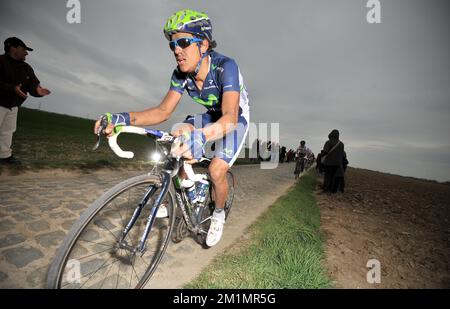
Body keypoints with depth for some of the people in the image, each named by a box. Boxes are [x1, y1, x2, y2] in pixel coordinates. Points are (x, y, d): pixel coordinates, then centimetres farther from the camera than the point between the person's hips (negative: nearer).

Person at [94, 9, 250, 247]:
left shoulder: (225, 67, -32)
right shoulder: (181, 74, -14)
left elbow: (230, 117, -44)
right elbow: (163, 111, -15)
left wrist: (200, 136, -64)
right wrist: (124, 118, -30)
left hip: (237, 118, -5)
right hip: (212, 116, 5)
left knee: (216, 170, -21)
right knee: (180, 140, -17)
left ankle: (218, 215, 12)